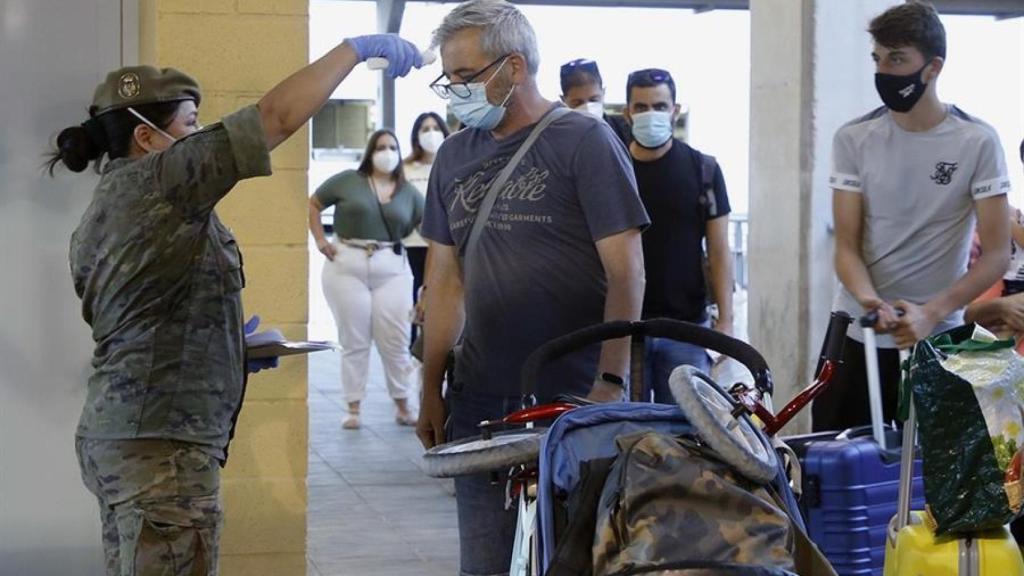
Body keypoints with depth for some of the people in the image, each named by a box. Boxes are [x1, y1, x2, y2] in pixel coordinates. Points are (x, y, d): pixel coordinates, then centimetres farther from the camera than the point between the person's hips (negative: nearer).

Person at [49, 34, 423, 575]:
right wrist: (356, 48, -5)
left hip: (114, 432, 10)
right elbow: (277, 116, -14)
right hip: (162, 442, -10)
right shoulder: (155, 181, -11)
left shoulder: (101, 210, 17)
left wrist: (235, 346, 22)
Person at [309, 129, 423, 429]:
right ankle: (353, 409, 10)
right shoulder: (348, 181, 4)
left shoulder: (408, 193, 9)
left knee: (395, 340, 1)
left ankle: (403, 407, 13)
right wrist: (320, 240, 0)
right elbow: (312, 204, 9)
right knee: (354, 340, 4)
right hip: (347, 266, -1)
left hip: (392, 269, 1)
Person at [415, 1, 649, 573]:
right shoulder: (455, 156, 12)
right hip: (481, 399, 5)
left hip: (573, 398, -5)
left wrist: (610, 384, -16)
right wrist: (431, 391, 11)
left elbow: (626, 274, -9)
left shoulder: (585, 141, -5)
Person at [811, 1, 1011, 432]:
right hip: (856, 335, 2)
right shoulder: (853, 139, 0)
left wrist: (930, 313, -23)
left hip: (937, 340, -2)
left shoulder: (977, 142, -7)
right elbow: (846, 245, -2)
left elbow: (997, 254, -9)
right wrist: (869, 300, -24)